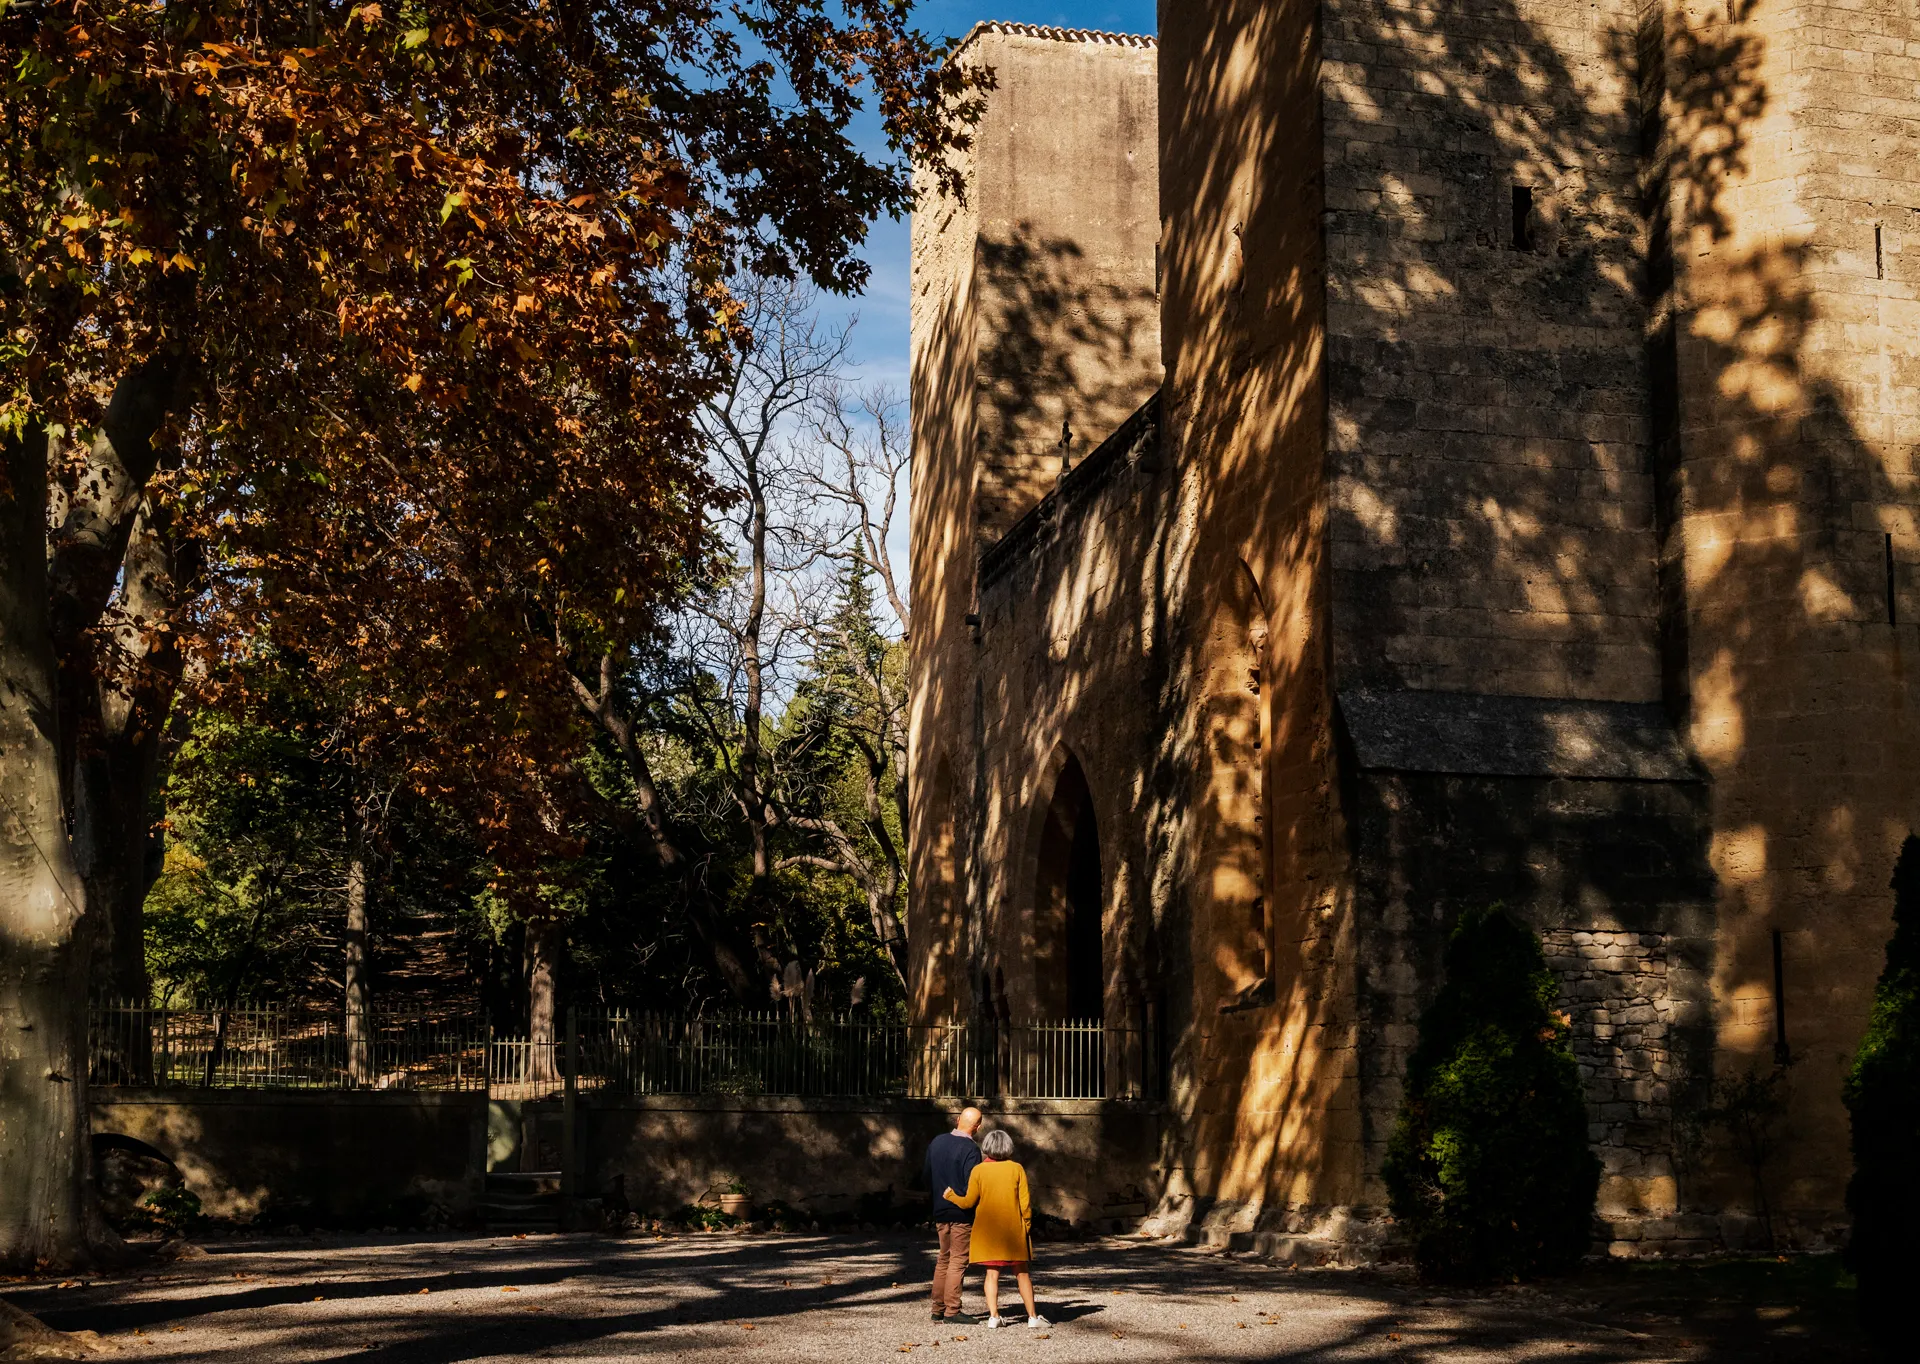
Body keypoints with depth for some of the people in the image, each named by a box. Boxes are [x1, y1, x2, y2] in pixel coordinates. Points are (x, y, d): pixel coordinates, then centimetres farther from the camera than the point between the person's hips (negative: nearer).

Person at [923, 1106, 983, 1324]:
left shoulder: (936, 1142, 4)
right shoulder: (970, 1149, -17)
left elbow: (927, 1176, 12)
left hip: (940, 1211, 7)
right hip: (962, 1213, -7)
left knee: (943, 1260, 16)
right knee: (958, 1262, -1)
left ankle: (938, 1309, 18)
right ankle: (952, 1311, -1)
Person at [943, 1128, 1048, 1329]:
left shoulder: (979, 1170, -5)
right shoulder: (1017, 1169, -4)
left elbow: (969, 1201, -6)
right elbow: (1025, 1202, -3)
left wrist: (950, 1196, 12)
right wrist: (1027, 1226, 10)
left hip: (988, 1230, 0)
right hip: (1014, 1230, 0)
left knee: (992, 1273, 6)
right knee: (1022, 1273, 8)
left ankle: (993, 1316, 0)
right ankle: (1033, 1316, 8)